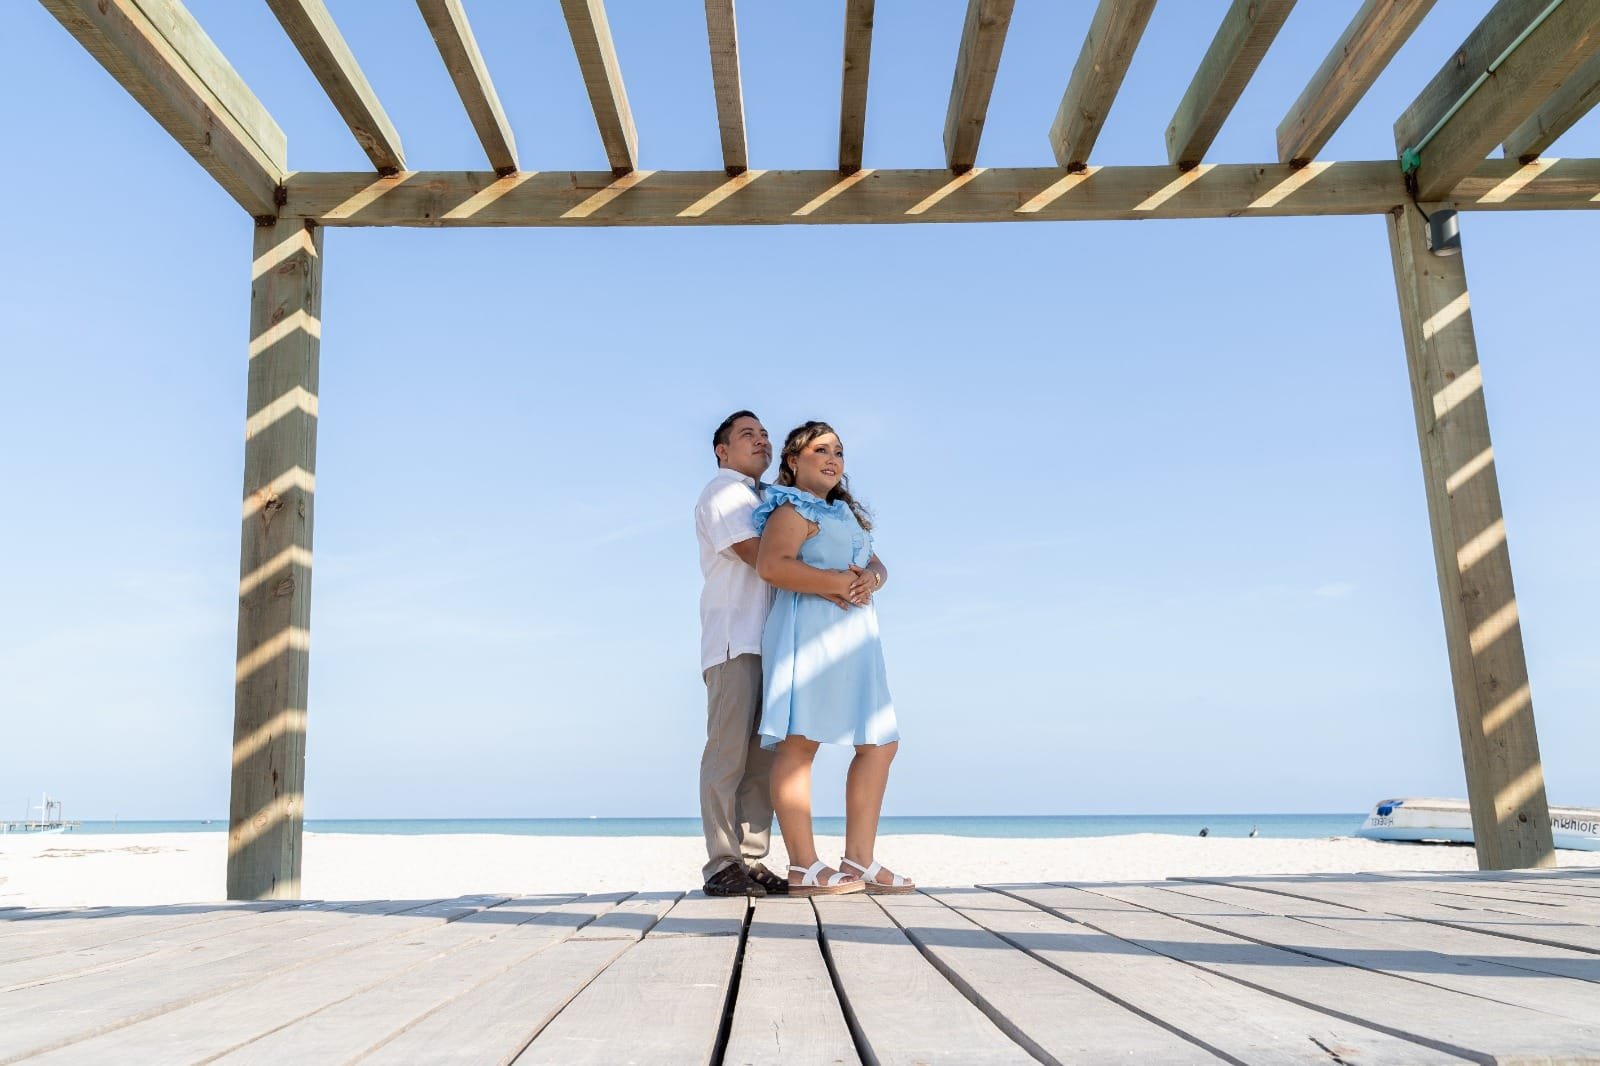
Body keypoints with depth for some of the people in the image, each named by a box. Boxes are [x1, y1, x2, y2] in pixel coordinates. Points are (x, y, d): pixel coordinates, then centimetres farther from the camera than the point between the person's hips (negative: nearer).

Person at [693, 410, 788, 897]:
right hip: (734, 638, -8)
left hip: (767, 639, 8)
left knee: (763, 756, 3)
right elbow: (757, 556, -11)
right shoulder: (722, 492, 3)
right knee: (728, 752, -10)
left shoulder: (766, 501, 30)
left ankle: (751, 861, 4)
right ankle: (722, 866, -9)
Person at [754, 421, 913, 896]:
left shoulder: (845, 513, 27)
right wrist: (838, 583, -19)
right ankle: (804, 868, -13)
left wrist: (871, 579, -4)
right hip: (811, 631, -10)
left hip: (853, 640, 10)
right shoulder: (794, 509, -2)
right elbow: (772, 564, -19)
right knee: (800, 741, -12)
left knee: (880, 744, 7)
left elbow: (876, 564, 20)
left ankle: (859, 862, 9)